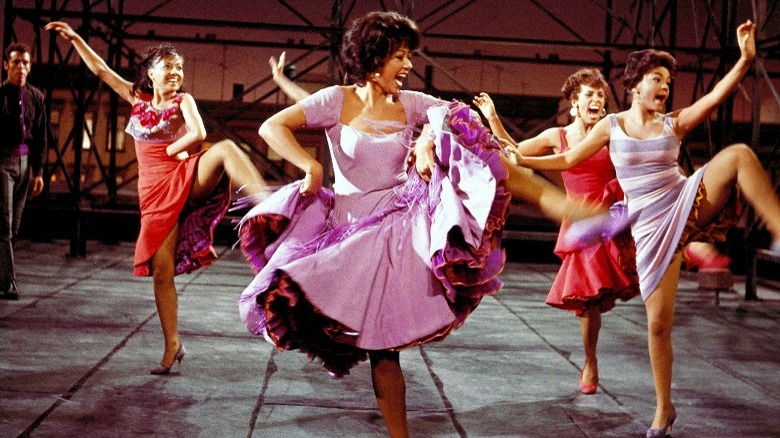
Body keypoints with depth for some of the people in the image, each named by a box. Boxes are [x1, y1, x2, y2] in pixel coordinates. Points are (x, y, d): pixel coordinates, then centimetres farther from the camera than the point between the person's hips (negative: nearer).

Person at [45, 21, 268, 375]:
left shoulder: (183, 101, 4)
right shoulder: (137, 98, 15)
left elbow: (198, 134, -15)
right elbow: (100, 69, 20)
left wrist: (170, 151, -4)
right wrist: (74, 37, 21)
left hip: (187, 180, -3)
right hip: (155, 193, 3)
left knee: (226, 149, -34)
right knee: (161, 270, -4)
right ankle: (172, 346, 5)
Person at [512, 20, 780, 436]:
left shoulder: (674, 123, 3)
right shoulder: (612, 125, 4)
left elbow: (717, 95, -12)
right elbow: (568, 159, 11)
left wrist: (745, 60, -25)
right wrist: (522, 160, 2)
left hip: (689, 204, 1)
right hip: (651, 229, -1)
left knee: (738, 155, -25)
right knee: (658, 323, -2)